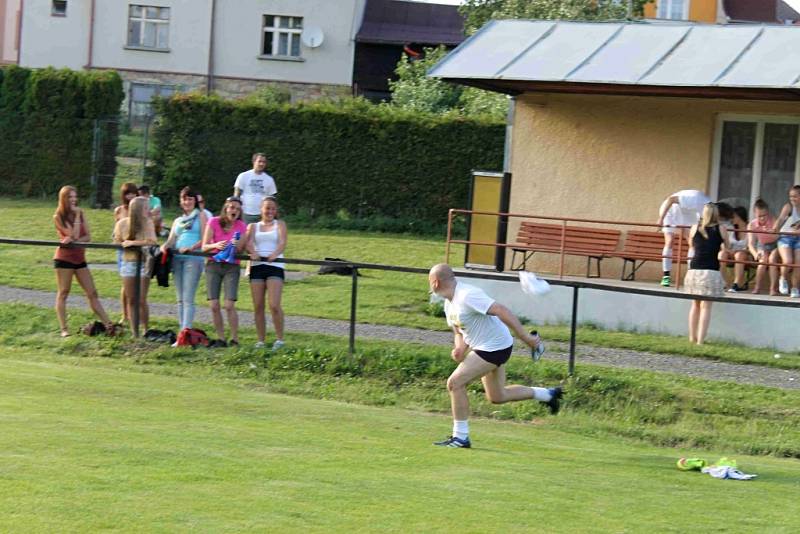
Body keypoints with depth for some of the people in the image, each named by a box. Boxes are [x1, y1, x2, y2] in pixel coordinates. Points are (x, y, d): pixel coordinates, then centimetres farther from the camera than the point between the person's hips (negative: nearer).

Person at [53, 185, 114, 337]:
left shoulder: (80, 213, 8)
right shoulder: (58, 217, -6)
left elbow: (88, 237, 1)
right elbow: (74, 235, -17)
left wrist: (74, 240, -16)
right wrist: (77, 216, -13)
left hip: (80, 259, 5)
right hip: (64, 257, -5)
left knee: (92, 293, 3)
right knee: (63, 293, -1)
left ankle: (108, 325, -1)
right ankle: (64, 329, 0)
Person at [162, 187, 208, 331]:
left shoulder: (200, 216, 9)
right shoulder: (178, 220, 24)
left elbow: (205, 239, -2)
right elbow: (171, 241, 17)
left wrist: (191, 248, -18)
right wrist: (165, 246, -6)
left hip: (193, 258, -6)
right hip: (177, 259, 6)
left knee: (188, 299, -14)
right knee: (180, 299, 5)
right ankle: (182, 331, 7)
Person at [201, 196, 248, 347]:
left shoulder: (241, 226, 1)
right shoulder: (214, 222, -2)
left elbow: (241, 250, -1)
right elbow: (204, 247, -4)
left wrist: (236, 246, -24)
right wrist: (215, 246, -25)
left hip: (231, 267, -1)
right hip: (213, 265, 1)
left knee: (229, 305, -13)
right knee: (214, 305, -5)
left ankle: (235, 339, -6)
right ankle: (220, 339, 6)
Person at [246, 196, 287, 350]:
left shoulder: (279, 224, 14)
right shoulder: (253, 226, 19)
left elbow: (282, 242, -3)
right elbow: (249, 242, -1)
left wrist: (275, 253, -25)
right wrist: (252, 252, -24)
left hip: (275, 266, -3)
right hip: (257, 266, 3)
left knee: (274, 305, -15)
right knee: (258, 307, -1)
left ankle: (280, 339, -4)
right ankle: (260, 340, 7)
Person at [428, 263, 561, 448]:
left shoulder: (467, 296, -23)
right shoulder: (449, 303, 8)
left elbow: (502, 311, -28)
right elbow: (459, 332, 19)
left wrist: (526, 337, -31)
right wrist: (460, 347, -5)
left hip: (494, 348, -10)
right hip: (485, 348, 10)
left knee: (455, 383, -13)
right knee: (497, 396, 20)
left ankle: (460, 437, -5)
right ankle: (548, 394, 31)